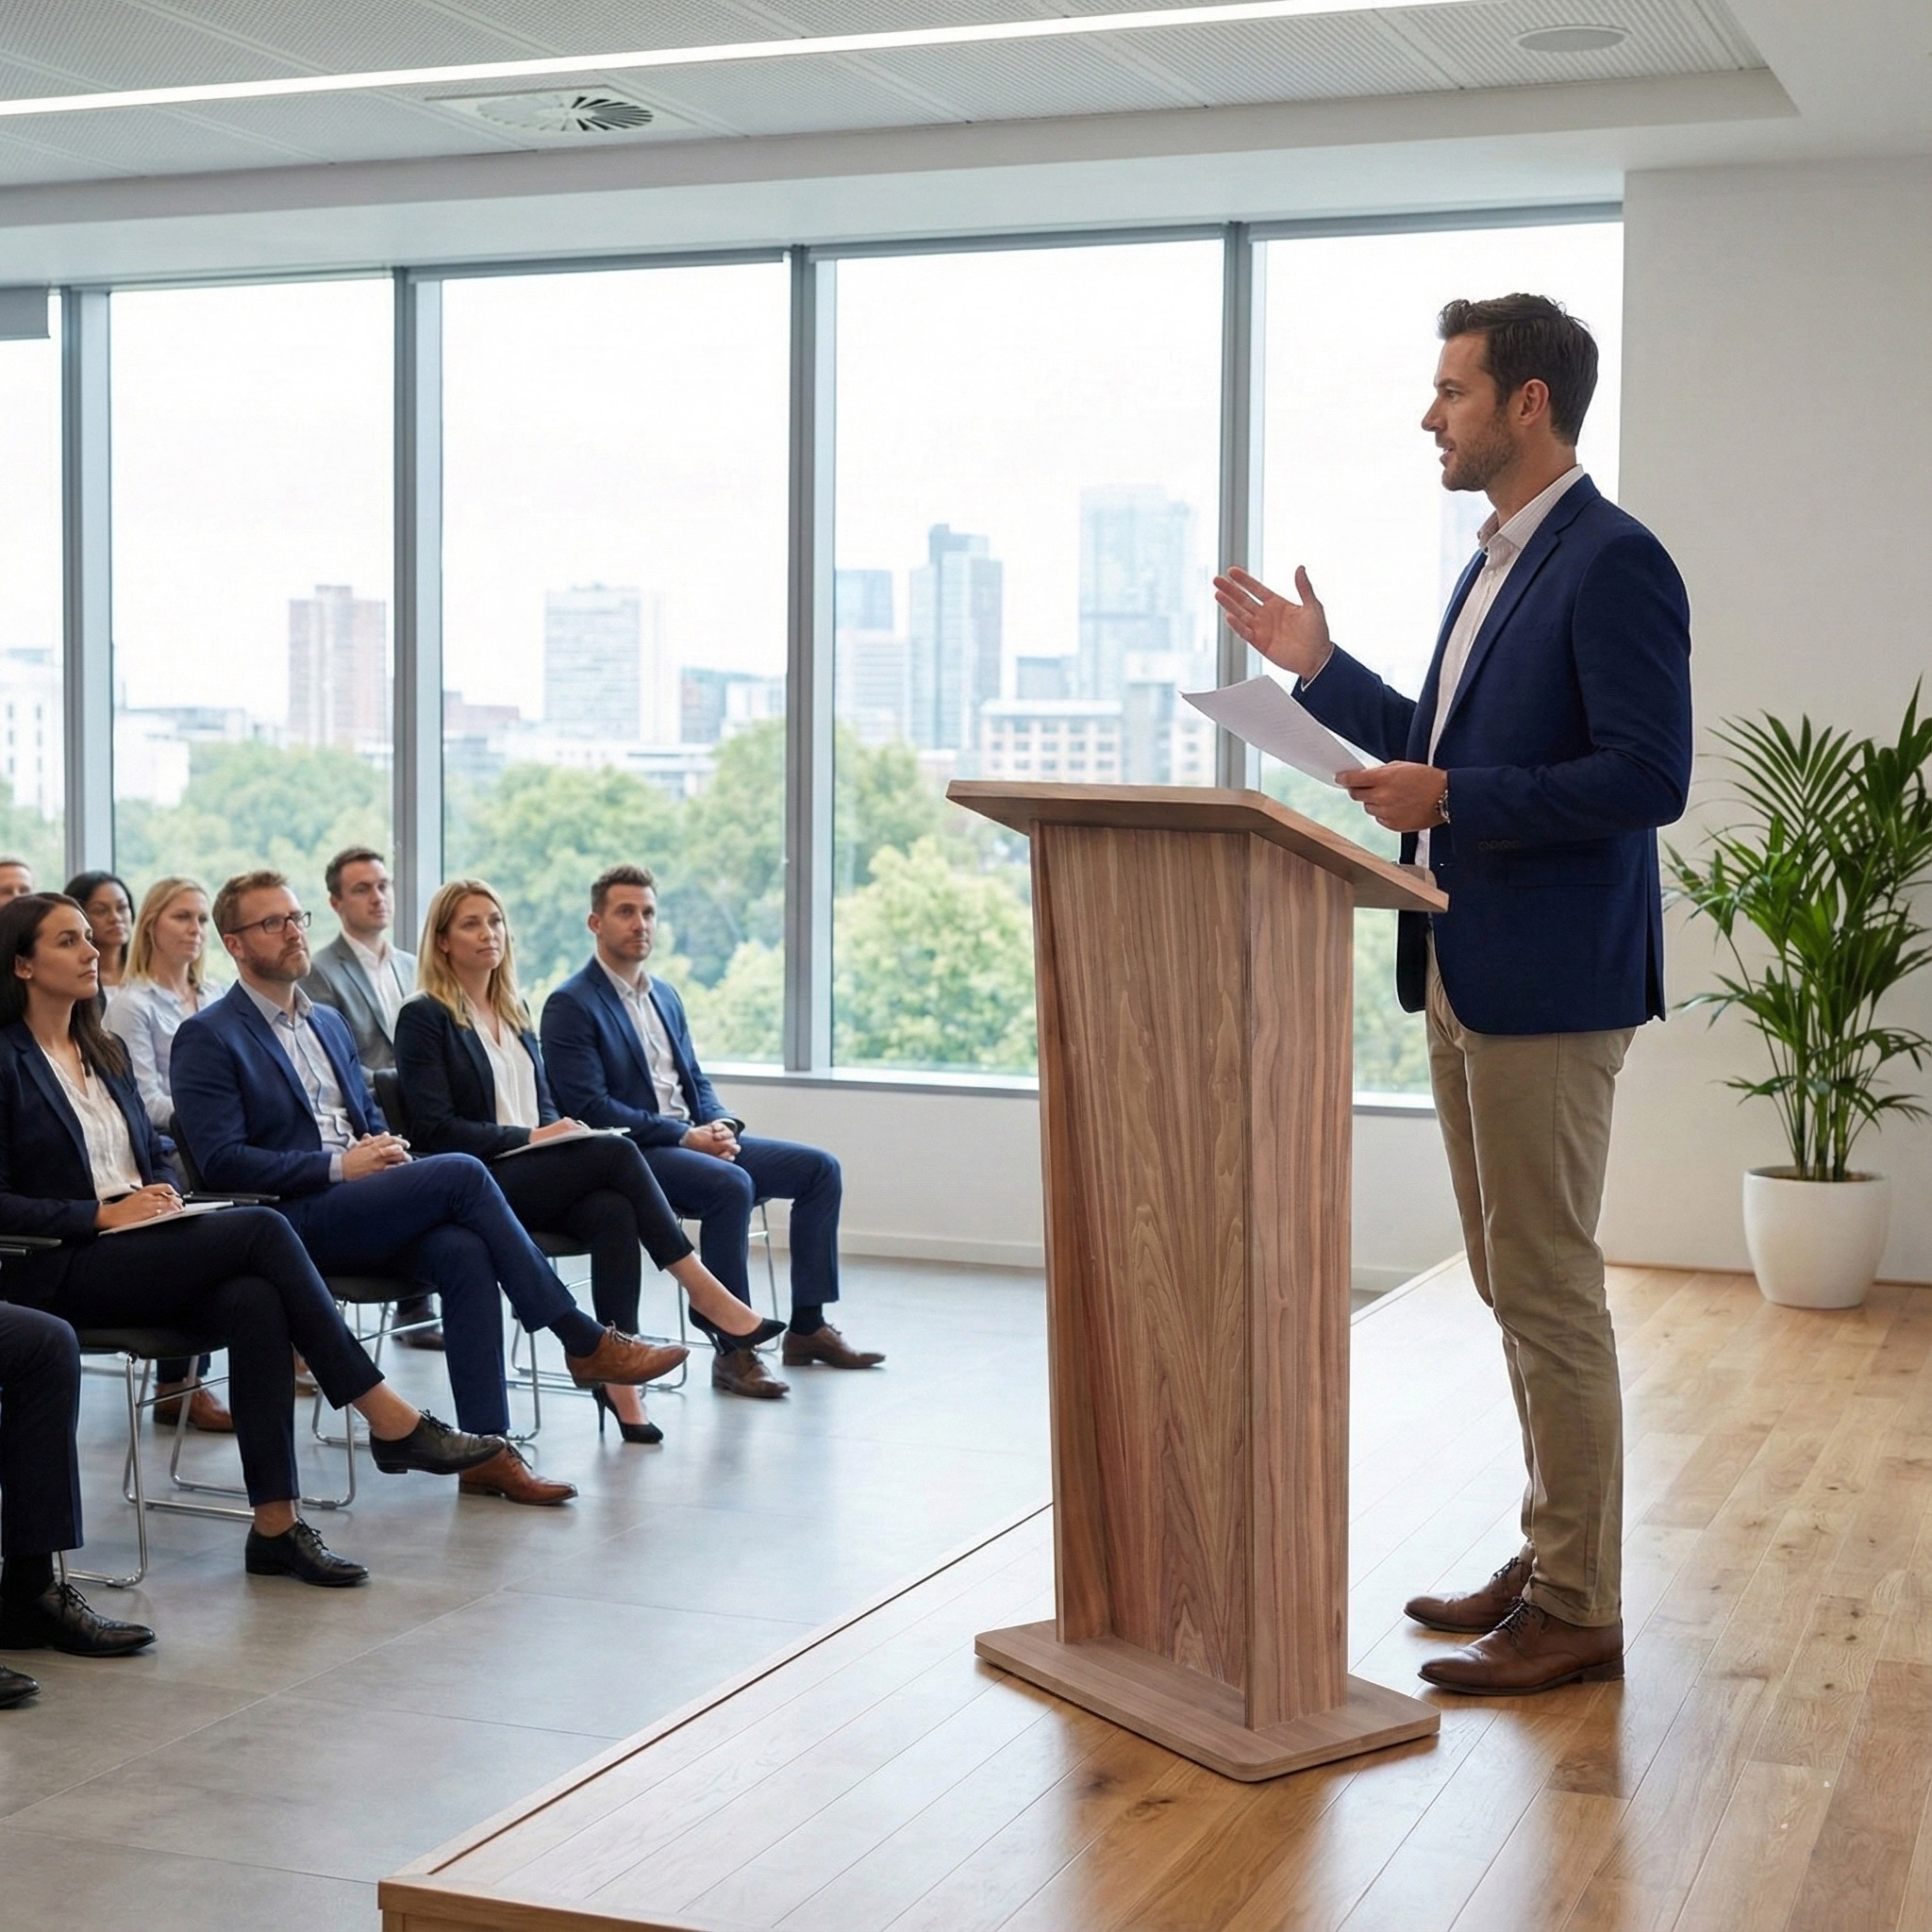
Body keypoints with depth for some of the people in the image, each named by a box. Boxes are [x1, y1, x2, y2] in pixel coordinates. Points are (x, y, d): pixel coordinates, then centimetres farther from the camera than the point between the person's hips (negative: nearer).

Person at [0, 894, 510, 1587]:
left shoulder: (103, 1051, 19)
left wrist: (161, 1199, 2)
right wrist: (102, 1214, -17)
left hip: (143, 1252, 7)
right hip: (59, 1270, -7)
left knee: (256, 1302, -28)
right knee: (261, 1229, -26)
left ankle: (276, 1524, -30)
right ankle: (391, 1422, -23)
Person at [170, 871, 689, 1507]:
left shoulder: (328, 1023, 23)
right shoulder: (208, 1038, -1)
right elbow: (220, 1161, -11)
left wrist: (383, 1145, 3)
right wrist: (338, 1166, -16)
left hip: (358, 1212, 7)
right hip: (290, 1222, -7)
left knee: (463, 1250, -26)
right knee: (462, 1173, -25)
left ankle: (487, 1450, -27)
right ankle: (584, 1342, -17)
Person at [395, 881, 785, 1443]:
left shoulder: (514, 1012, 20)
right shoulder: (424, 1018, -1)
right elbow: (434, 1128, -10)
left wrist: (560, 1131, -1)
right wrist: (528, 1137, -15)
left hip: (536, 1175, 6)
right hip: (478, 1184, -6)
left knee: (614, 1213, -29)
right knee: (614, 1152, -27)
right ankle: (703, 1292, -23)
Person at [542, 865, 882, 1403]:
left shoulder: (665, 996, 19)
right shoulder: (570, 1005, -8)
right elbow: (590, 1107, -16)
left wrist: (720, 1124, -3)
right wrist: (684, 1136, -20)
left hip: (694, 1141, 9)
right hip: (628, 1156, -8)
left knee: (819, 1168, -2)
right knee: (731, 1184, -34)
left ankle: (808, 1327, 1)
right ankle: (732, 1351, -28)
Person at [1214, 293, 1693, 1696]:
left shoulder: (1614, 563, -14)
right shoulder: (1497, 565, 16)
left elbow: (1648, 776, -21)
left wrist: (1449, 799, -21)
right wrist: (1320, 669, 15)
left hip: (1550, 986, -10)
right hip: (1464, 976, 10)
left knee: (1551, 1294, -3)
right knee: (1518, 1290, 16)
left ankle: (1579, 1612, 6)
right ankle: (1550, 1558, 27)